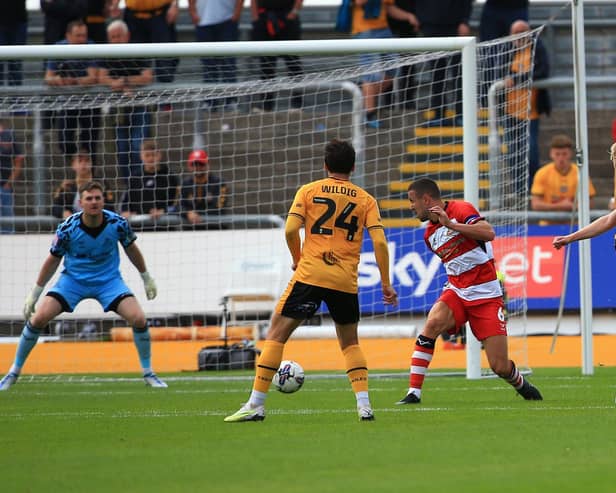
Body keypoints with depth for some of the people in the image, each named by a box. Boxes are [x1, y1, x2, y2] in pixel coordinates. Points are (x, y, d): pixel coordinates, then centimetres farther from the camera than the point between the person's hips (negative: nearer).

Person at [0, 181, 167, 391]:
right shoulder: (67, 228, -20)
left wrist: (146, 278, 13)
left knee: (138, 319, -18)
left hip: (108, 279, 1)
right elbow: (53, 260, -5)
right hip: (73, 279, -1)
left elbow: (131, 249, 4)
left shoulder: (117, 223, -17)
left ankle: (148, 374, 3)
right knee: (37, 318, -16)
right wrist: (35, 293, 0)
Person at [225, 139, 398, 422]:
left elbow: (290, 229, -6)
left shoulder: (308, 191, 5)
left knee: (276, 335, 2)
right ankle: (364, 405, 6)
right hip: (346, 282, 2)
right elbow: (379, 241, 0)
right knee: (350, 343, 20)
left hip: (310, 274, -2)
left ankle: (256, 405, -5)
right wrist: (386, 284, 5)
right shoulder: (365, 199, 9)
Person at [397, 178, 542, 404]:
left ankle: (522, 385, 30)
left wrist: (450, 224, -28)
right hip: (456, 292, 5)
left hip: (486, 295, -5)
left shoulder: (460, 209, -9)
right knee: (433, 324, -28)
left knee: (500, 366, -6)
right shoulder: (429, 234, 13)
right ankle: (413, 392, -28)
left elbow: (488, 233, -26)